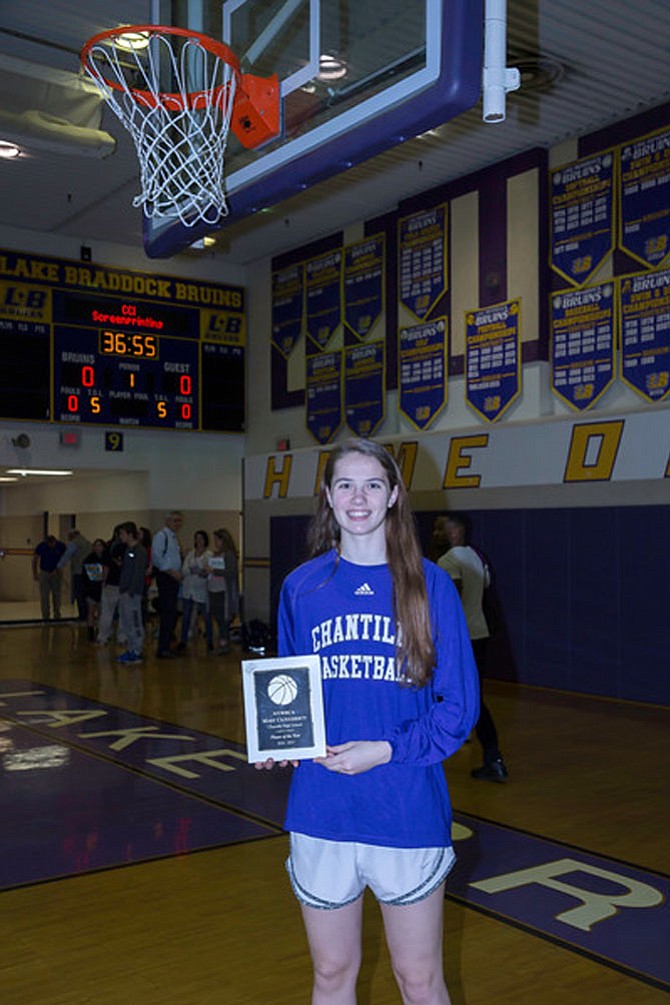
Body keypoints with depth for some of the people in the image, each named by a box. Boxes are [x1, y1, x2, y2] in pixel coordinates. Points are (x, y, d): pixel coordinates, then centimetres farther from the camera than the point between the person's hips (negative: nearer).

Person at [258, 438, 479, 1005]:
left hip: (408, 813, -2)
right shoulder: (301, 586, 2)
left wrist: (386, 750, -17)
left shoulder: (429, 584, -5)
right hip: (321, 812, 2)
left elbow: (460, 706, -5)